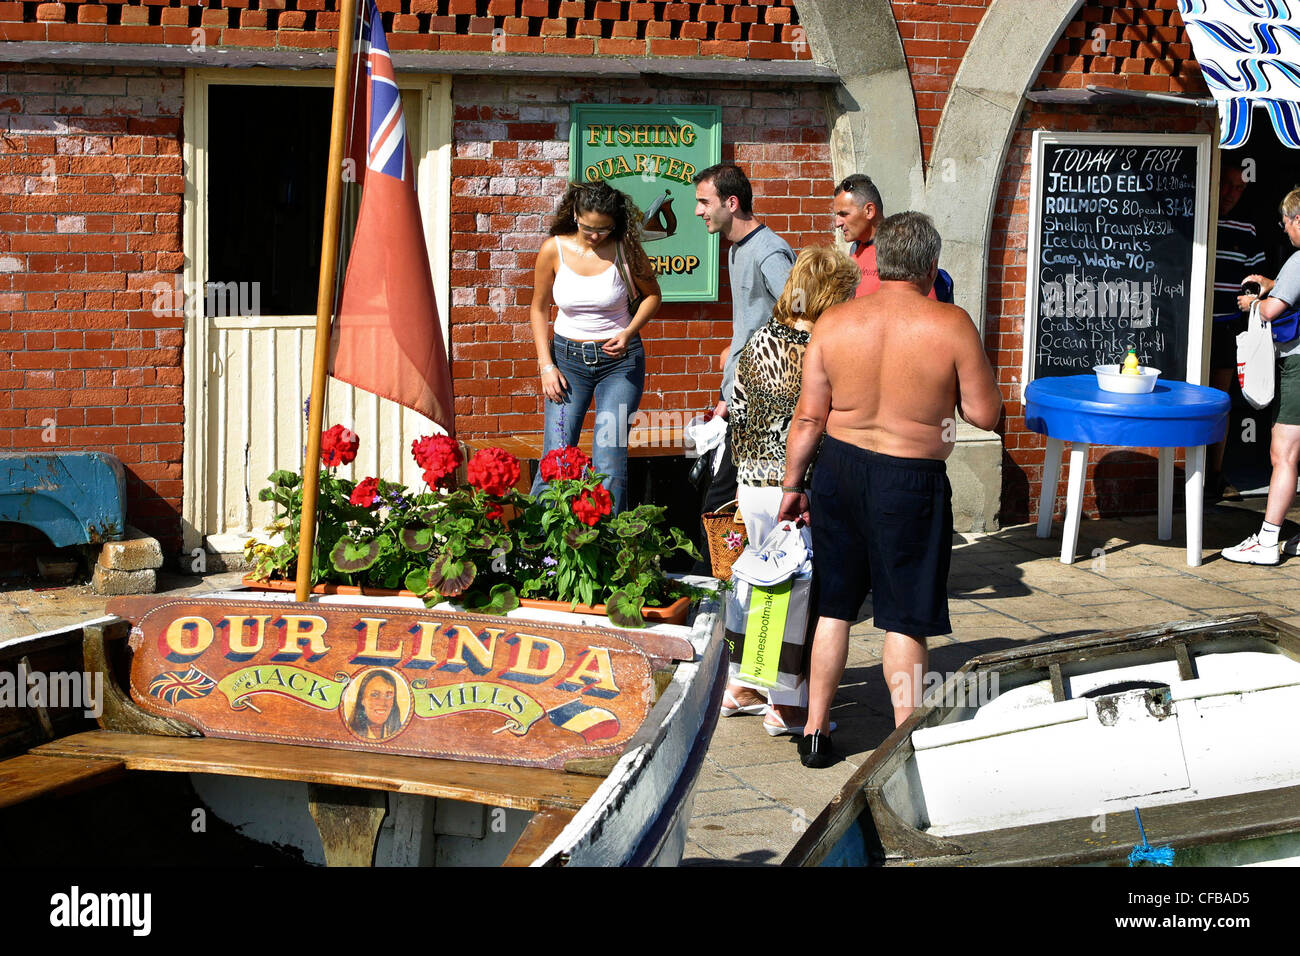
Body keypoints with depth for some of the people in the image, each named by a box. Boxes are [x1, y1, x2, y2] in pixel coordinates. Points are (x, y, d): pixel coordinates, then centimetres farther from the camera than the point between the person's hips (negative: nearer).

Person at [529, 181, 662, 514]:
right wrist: (546, 365, -1)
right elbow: (539, 308, 7)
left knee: (609, 459, -10)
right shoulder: (554, 249, -6)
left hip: (619, 360, -1)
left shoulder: (625, 249, -8)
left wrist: (629, 332, -9)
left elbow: (652, 295, 8)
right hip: (568, 357, 1)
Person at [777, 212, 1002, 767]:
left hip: (839, 468, 4)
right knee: (905, 617, 7)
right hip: (910, 481, -3)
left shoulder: (833, 322, -3)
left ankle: (815, 733, 22)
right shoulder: (950, 326, -13)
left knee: (832, 607, 16)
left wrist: (791, 483, 9)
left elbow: (809, 416, 0)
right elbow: (984, 414, -8)